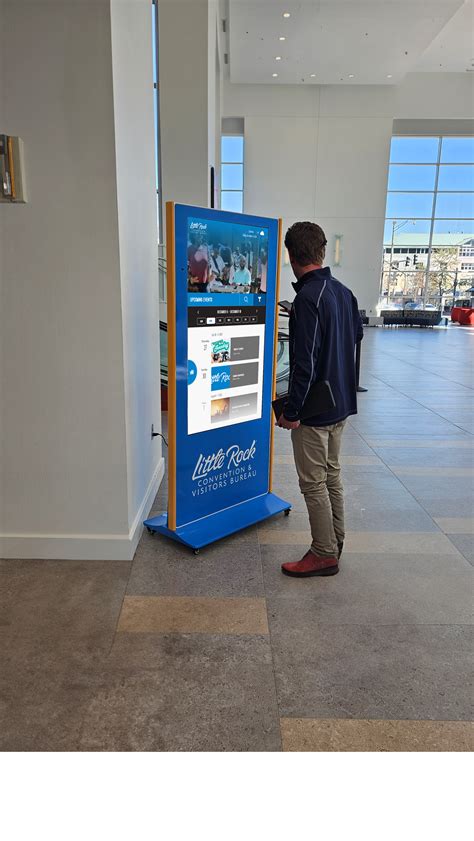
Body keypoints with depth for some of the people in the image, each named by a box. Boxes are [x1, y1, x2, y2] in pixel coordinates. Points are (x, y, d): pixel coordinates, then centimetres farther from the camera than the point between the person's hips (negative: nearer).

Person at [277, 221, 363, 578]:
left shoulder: (307, 298, -21)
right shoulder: (344, 291, 5)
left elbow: (305, 362, -25)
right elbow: (357, 334, 21)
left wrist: (291, 411, -18)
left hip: (314, 409, -9)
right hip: (342, 402, 9)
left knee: (313, 483, 3)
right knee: (332, 475, 18)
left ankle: (325, 555, 16)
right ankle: (335, 544, 31)